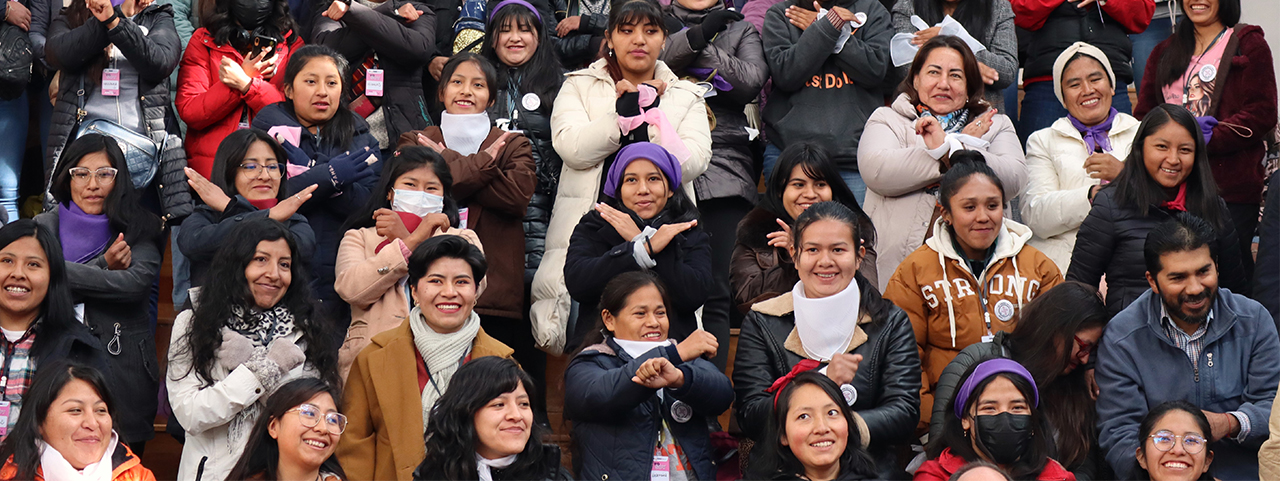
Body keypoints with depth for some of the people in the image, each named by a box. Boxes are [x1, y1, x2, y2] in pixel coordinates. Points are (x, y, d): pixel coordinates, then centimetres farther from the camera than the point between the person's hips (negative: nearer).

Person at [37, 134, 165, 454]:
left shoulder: (138, 230, 5)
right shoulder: (45, 227, 7)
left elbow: (138, 283, -13)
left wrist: (57, 271, -11)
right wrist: (104, 268, -14)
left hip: (123, 370, 0)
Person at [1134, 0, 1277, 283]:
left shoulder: (1248, 45, 4)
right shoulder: (1165, 53, 21)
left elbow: (1262, 114, -6)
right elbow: (1143, 114, 13)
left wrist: (1206, 139, -15)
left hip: (1231, 188, -4)